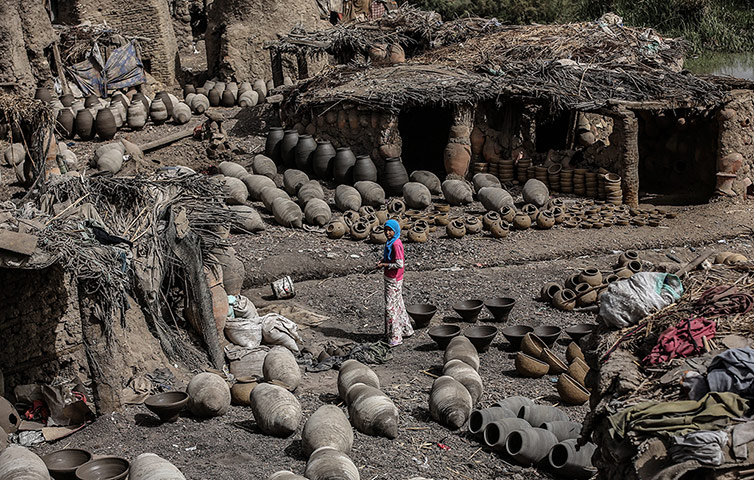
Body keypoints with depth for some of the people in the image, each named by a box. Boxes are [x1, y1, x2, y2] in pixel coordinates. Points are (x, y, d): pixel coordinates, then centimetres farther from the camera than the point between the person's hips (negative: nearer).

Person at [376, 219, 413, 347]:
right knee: (398, 305, 19)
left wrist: (384, 265, -16)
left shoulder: (396, 244, -21)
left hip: (394, 280, -10)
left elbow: (399, 264, -25)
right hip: (389, 278, 10)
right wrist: (383, 260, 5)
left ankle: (395, 338, -1)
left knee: (391, 307, -6)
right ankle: (406, 330, 32)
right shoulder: (391, 242, 9)